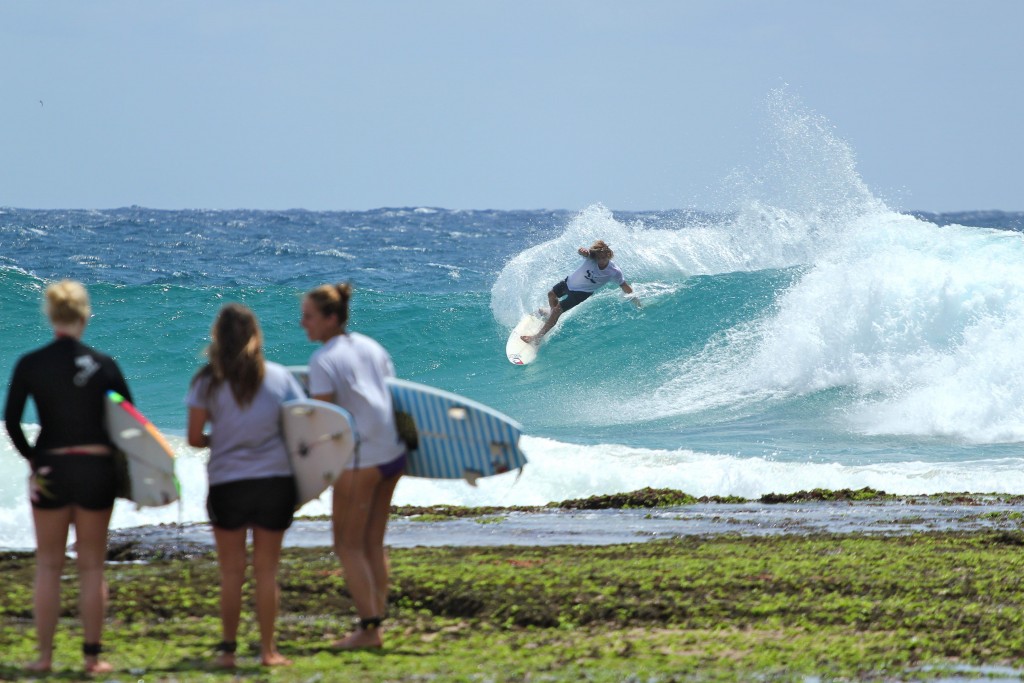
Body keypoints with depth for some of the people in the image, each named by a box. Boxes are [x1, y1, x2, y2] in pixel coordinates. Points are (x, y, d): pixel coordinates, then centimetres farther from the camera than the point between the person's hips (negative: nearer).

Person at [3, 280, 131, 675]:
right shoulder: (103, 365, -4)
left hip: (50, 469, 0)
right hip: (97, 470, 0)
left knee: (48, 566, 9)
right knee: (92, 566, 8)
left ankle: (44, 656, 9)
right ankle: (92, 656, 8)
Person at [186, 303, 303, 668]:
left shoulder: (208, 381, -4)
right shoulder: (279, 376, 0)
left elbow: (195, 438, -4)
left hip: (227, 483, -1)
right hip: (276, 480, 1)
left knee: (231, 572, 8)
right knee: (267, 570, 8)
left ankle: (228, 649, 8)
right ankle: (267, 649, 10)